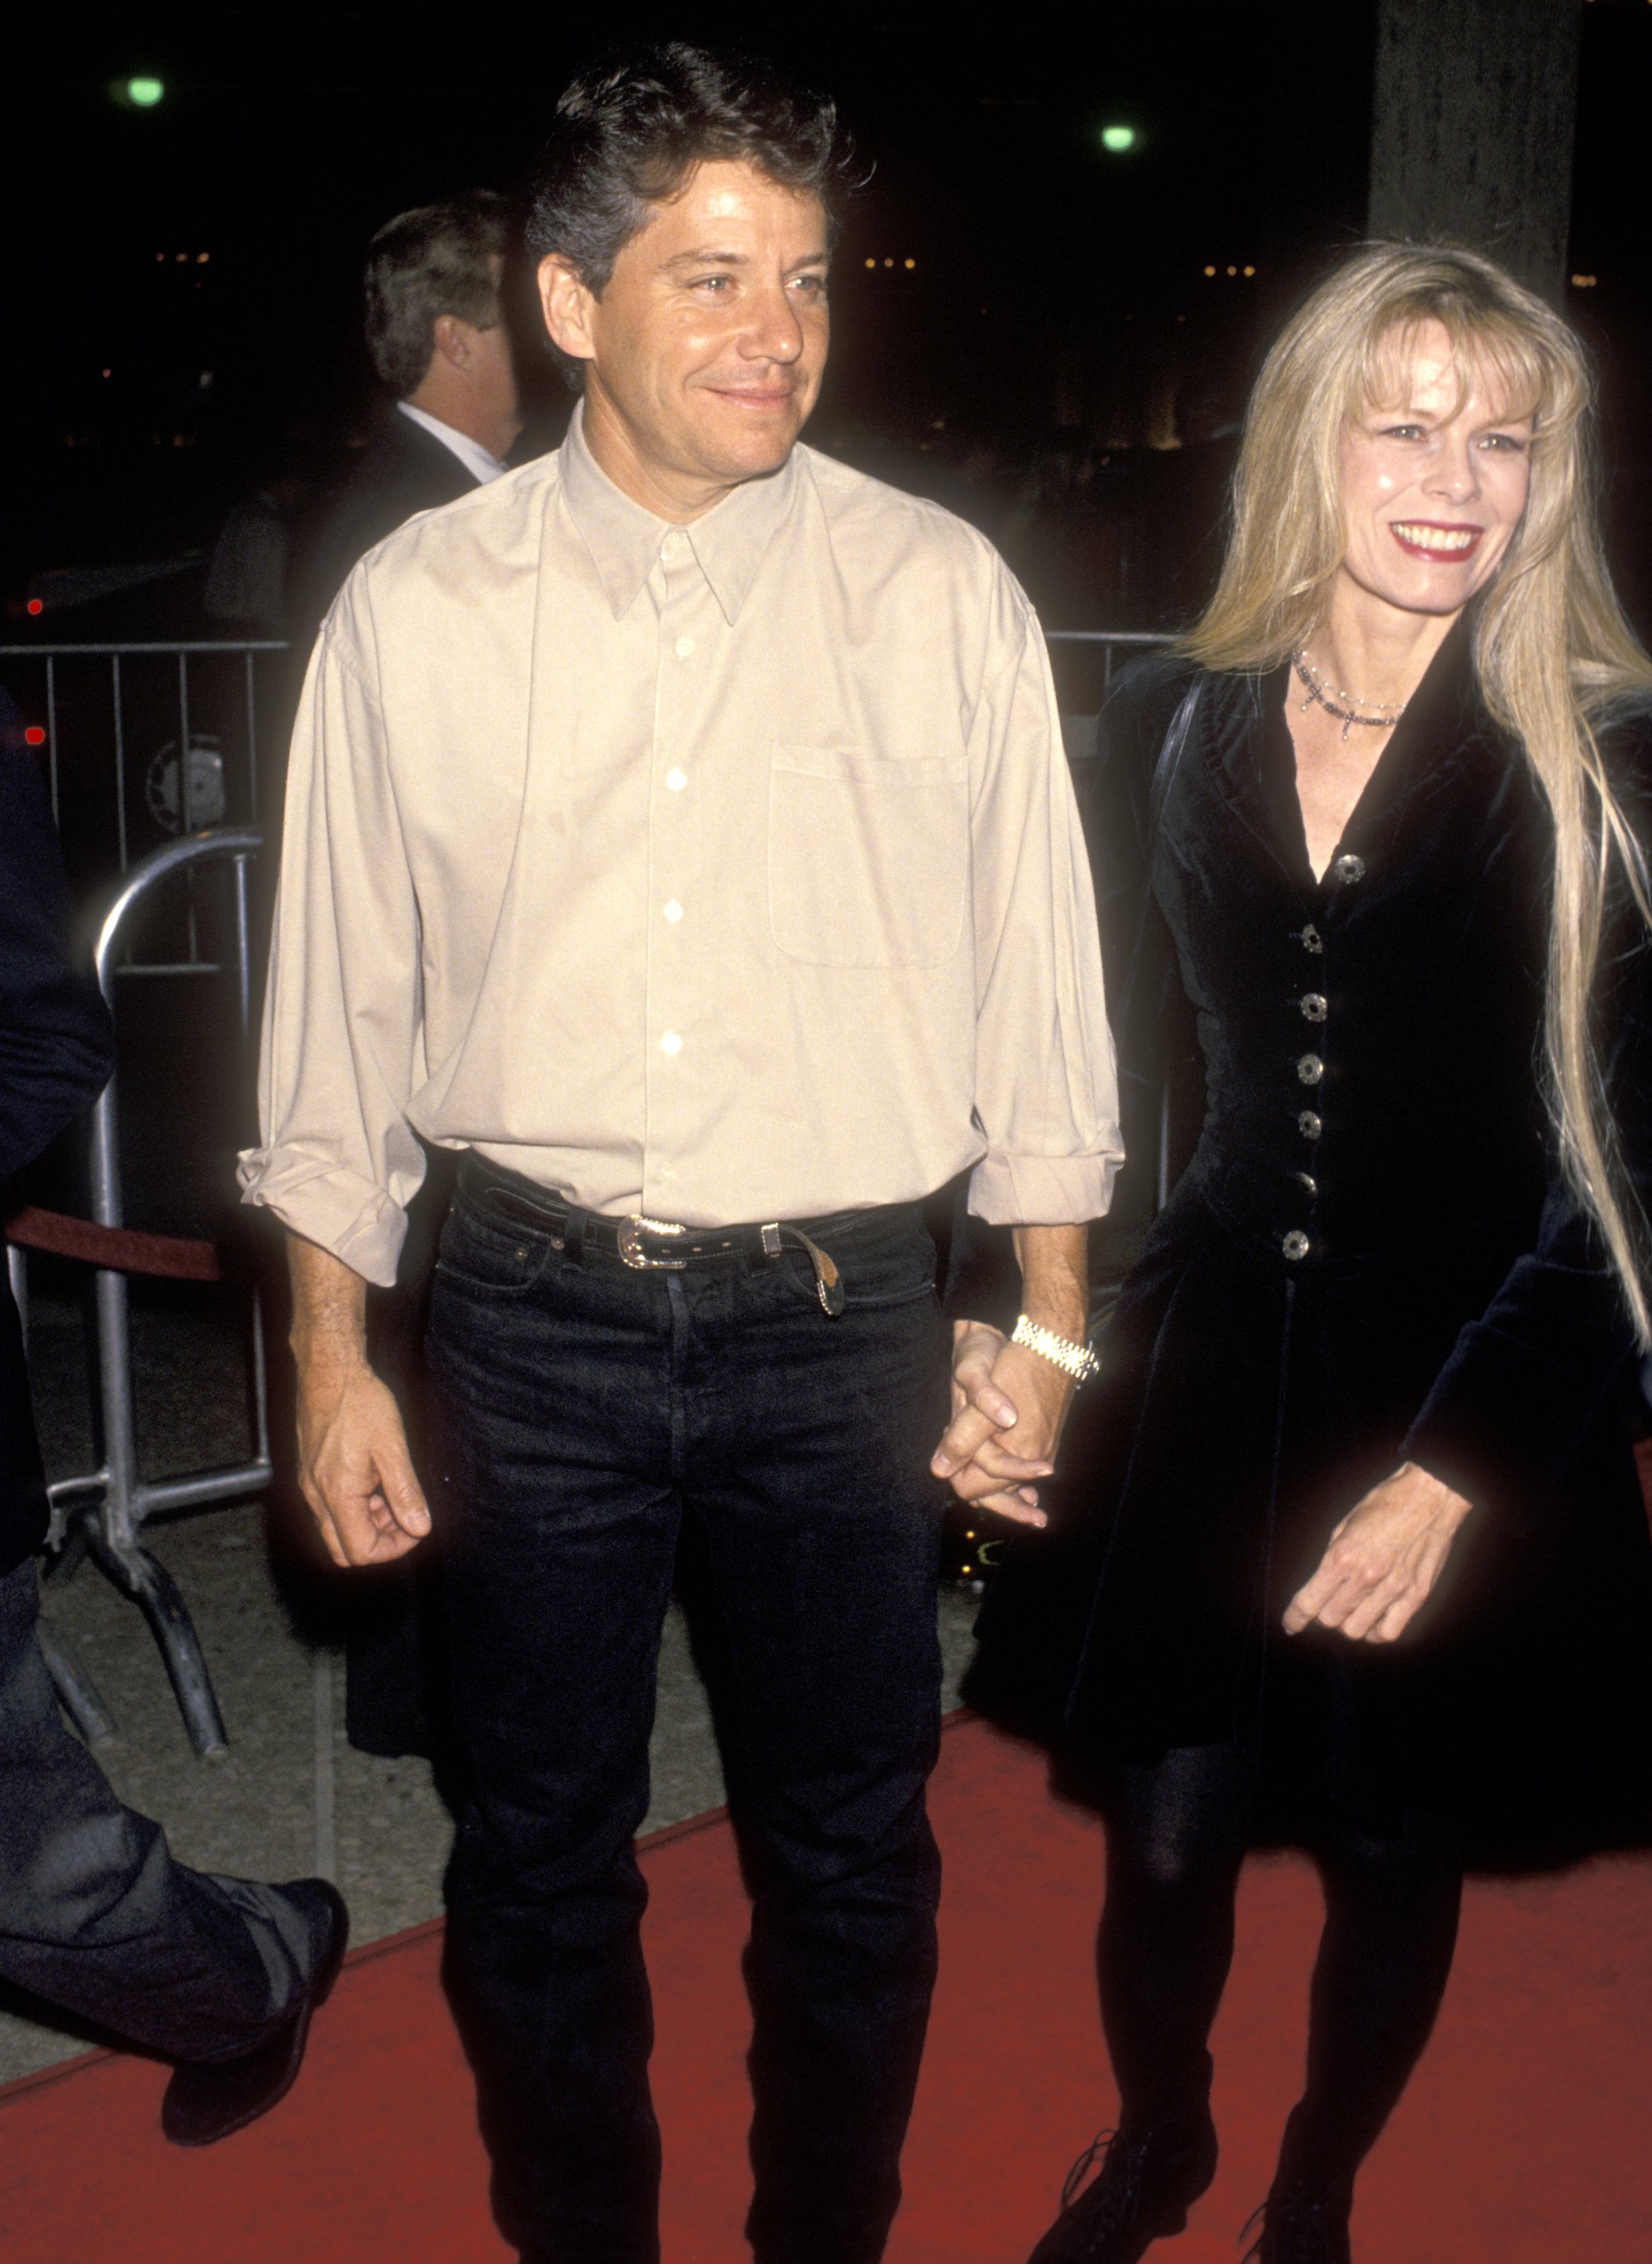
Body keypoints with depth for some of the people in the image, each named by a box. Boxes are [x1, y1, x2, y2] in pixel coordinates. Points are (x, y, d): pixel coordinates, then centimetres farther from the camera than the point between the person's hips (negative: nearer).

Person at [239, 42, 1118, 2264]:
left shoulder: (940, 598, -3)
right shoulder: (415, 612, -3)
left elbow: (1037, 975, 1)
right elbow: (342, 1002, 2)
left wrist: (1050, 1327, 3)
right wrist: (333, 1354, 3)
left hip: (845, 1317, 0)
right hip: (535, 1319, 1)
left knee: (851, 1859, 16)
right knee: (540, 1855, 16)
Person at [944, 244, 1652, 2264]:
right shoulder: (1175, 726, -1)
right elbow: (1105, 1063, 6)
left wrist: (1452, 1471, -18)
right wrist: (1001, 1318, -4)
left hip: (1469, 1393, -1)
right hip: (1208, 1359, 2)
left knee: (1393, 1847, 14)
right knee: (1165, 1831, 9)